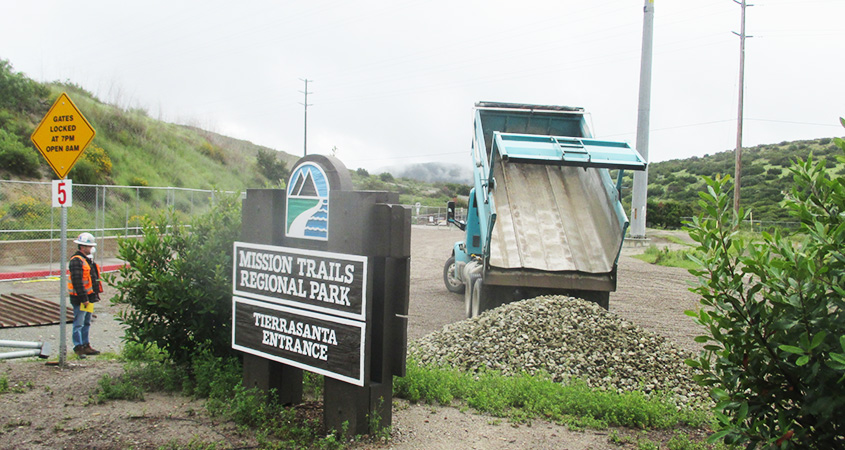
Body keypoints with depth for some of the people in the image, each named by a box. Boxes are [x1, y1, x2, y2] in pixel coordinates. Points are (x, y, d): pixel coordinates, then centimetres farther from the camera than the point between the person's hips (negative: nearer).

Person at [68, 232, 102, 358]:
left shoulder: (88, 259, 15)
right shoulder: (76, 261, -17)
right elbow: (77, 281, -22)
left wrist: (95, 294, 21)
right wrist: (83, 298, -23)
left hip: (88, 297, 10)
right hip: (80, 299, -10)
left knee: (86, 323, 16)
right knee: (79, 323, -4)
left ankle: (85, 345, 25)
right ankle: (78, 347, 2)